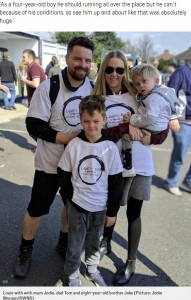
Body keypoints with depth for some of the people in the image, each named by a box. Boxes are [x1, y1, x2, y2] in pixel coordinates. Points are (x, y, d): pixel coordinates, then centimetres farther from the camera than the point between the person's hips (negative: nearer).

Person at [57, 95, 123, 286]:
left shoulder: (110, 148, -11)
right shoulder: (73, 145, -12)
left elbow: (116, 182, -5)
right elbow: (63, 176, -2)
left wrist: (112, 211, -2)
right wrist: (68, 200, -2)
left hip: (101, 206, 1)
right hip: (77, 205, -1)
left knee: (94, 242, 21)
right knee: (75, 244, 13)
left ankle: (92, 270, 45)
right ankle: (72, 276, 36)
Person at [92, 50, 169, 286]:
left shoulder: (138, 95, -3)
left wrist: (137, 133, -18)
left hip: (139, 165, -1)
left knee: (133, 213, 10)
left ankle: (131, 263, 30)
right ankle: (106, 244, 47)